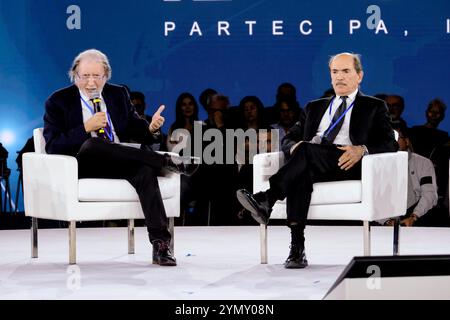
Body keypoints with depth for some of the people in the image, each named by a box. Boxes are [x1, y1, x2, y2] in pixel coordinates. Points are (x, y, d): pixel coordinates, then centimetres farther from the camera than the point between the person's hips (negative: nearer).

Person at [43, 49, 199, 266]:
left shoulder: (118, 94, 17)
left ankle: (160, 244, -37)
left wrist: (150, 127, -6)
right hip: (83, 165, -2)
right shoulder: (58, 101, 4)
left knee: (145, 170, -31)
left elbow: (136, 130, 18)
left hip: (122, 164, 3)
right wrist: (86, 128, -16)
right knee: (91, 145, -37)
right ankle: (167, 161, -29)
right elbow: (52, 146, -5)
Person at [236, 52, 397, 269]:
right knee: (300, 175, -36)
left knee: (307, 150, -34)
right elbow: (289, 138, 24)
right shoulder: (315, 107, 32)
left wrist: (362, 150, -15)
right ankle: (297, 247, -43)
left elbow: (390, 144, 6)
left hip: (348, 164, -3)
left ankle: (266, 200, -41)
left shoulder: (374, 107, 20)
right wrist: (295, 146, -3)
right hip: (311, 163, 3)